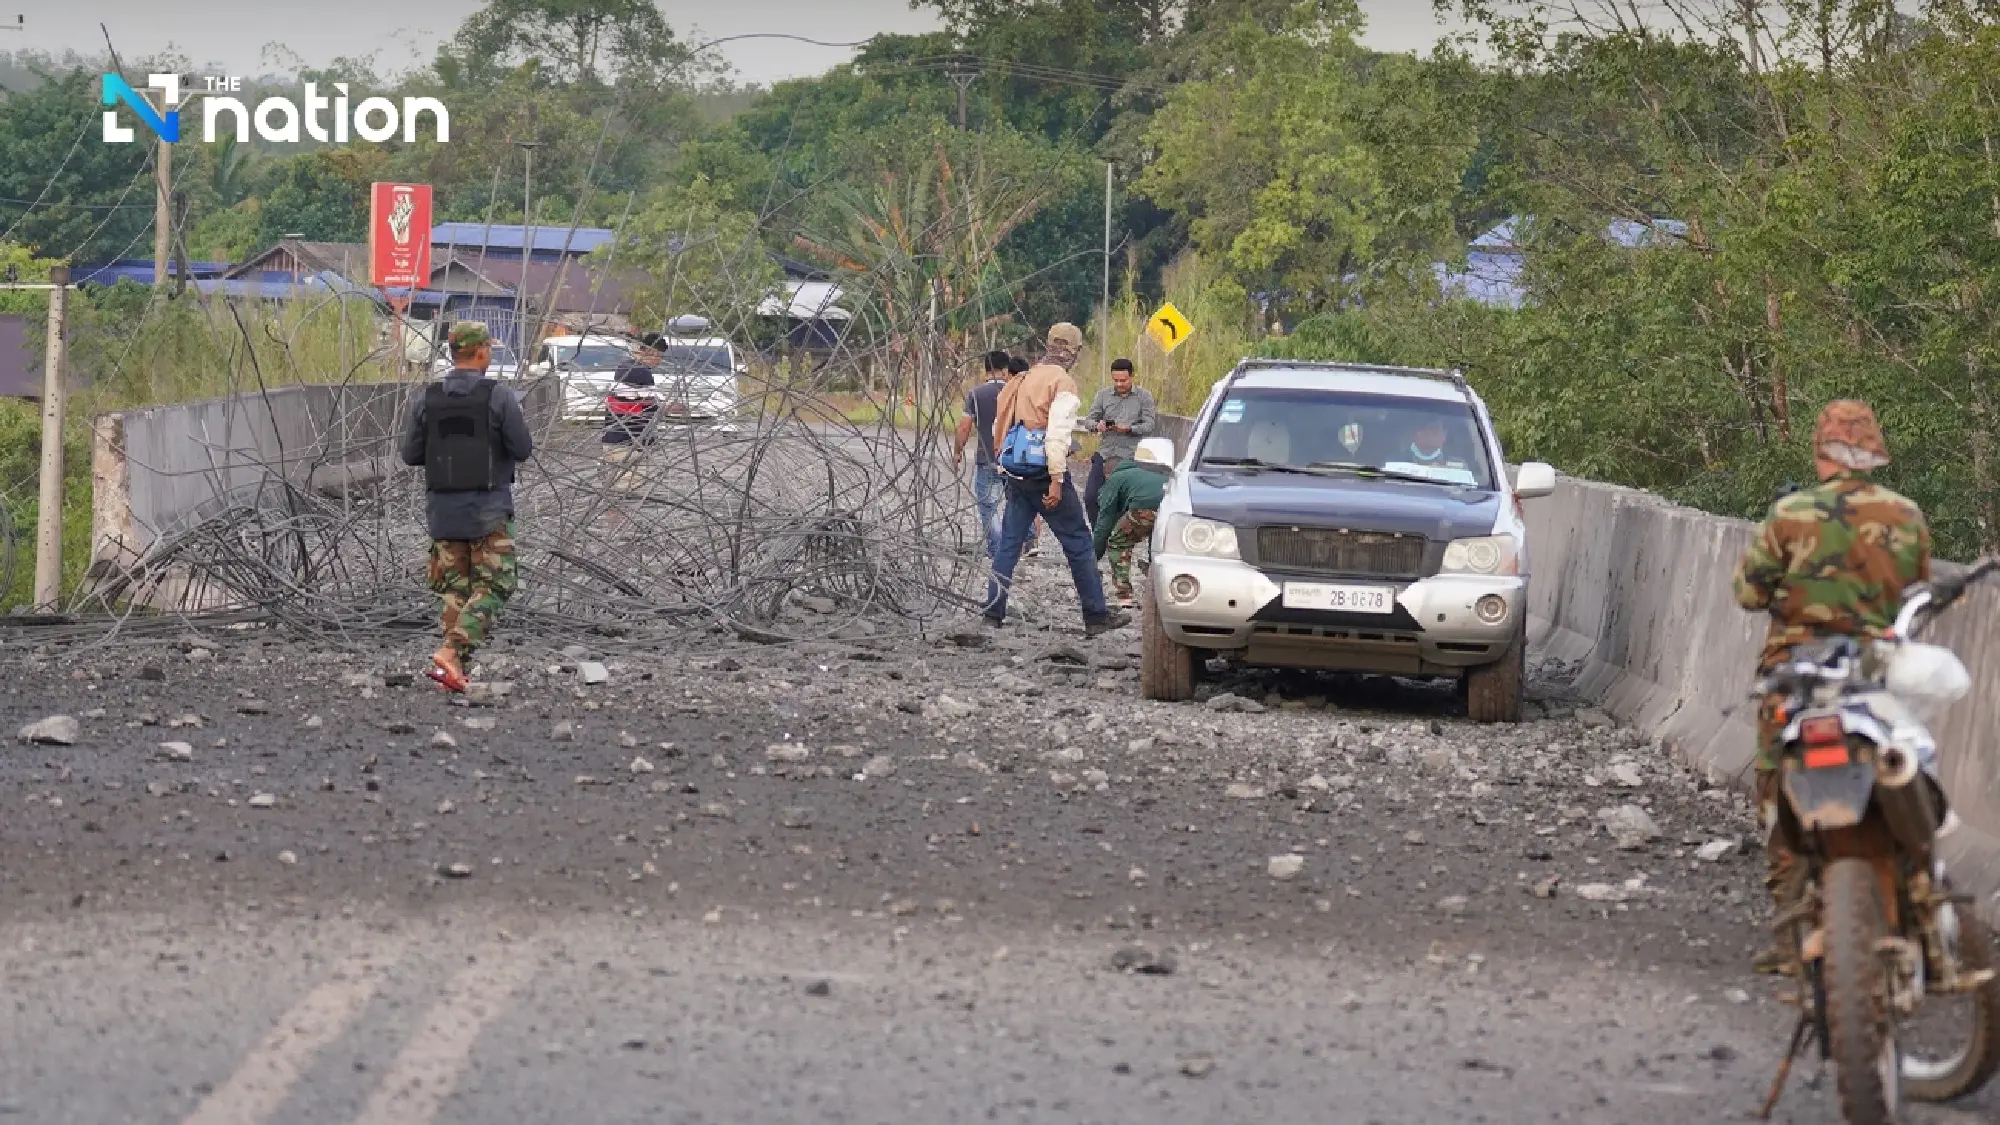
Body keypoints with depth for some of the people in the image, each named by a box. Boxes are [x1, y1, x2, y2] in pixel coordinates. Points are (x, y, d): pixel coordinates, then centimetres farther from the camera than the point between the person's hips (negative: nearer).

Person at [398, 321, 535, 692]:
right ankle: (449, 654, -17)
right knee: (492, 587, 1)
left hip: (443, 507, 4)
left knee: (453, 588, 13)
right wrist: (516, 423, 12)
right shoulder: (499, 397, -11)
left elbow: (410, 454, 2)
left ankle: (457, 668, 6)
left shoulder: (427, 399, 0)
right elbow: (522, 450, -9)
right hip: (489, 508, -4)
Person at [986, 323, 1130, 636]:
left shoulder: (1024, 380, 14)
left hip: (1017, 475, 7)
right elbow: (1057, 434, -20)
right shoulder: (1062, 383, -10)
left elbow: (999, 426, 17)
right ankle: (1096, 616, 2)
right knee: (1078, 542, 0)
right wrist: (1056, 481, -20)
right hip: (1044, 472, -7)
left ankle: (994, 612, 6)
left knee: (1010, 543, 10)